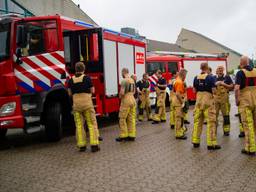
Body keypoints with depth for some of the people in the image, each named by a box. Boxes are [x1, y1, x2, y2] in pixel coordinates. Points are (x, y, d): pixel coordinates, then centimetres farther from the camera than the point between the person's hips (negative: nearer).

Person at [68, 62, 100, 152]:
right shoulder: (87, 78, -5)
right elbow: (92, 91, 0)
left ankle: (81, 145, 12)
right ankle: (94, 145, -1)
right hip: (87, 103, -3)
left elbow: (70, 93, 8)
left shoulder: (71, 80, 4)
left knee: (79, 125, 10)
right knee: (92, 124, 3)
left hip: (76, 104, 3)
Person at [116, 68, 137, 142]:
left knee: (122, 119, 1)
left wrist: (120, 96, 0)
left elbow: (122, 93, -20)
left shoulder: (124, 81, -14)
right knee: (131, 119, 9)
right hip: (133, 100, 8)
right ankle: (132, 135, 13)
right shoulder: (132, 80, 12)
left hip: (126, 101, -8)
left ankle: (123, 135, 4)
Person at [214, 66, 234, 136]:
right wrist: (215, 84, -4)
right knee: (214, 114, 2)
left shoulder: (227, 77, 4)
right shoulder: (214, 78, 10)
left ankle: (226, 130, 13)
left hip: (224, 98, -1)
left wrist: (224, 84, -11)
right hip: (215, 98, 2)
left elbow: (232, 86, 2)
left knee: (226, 115, 3)